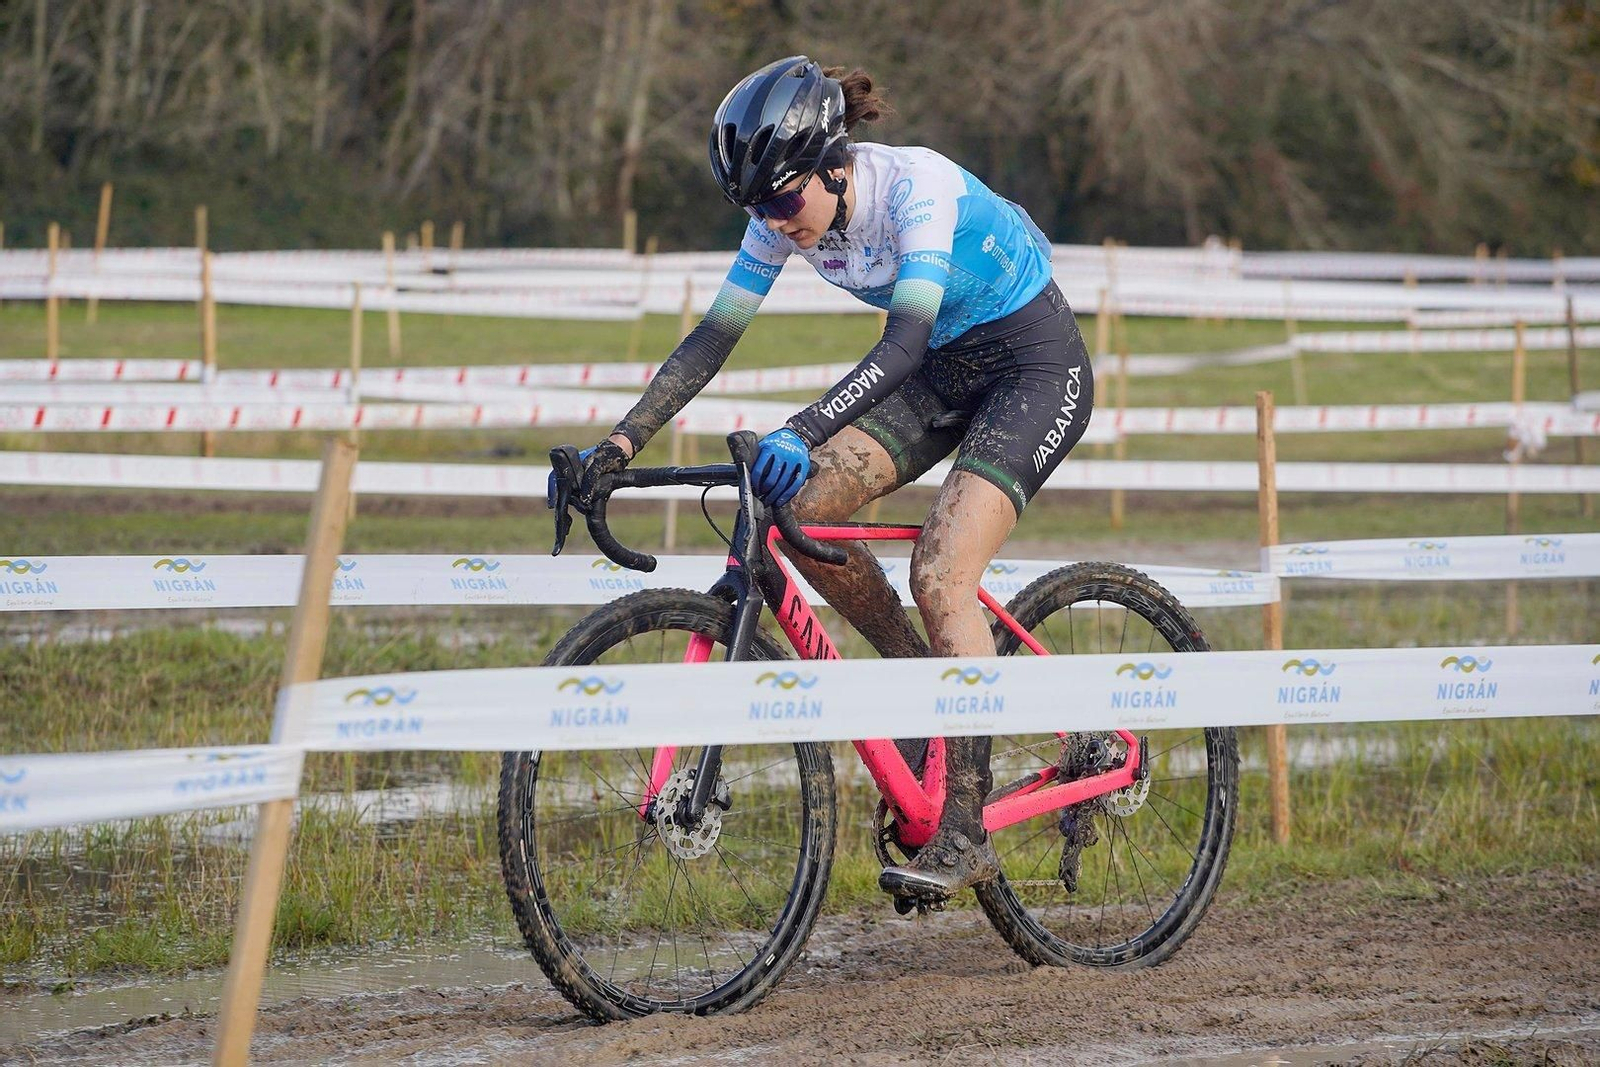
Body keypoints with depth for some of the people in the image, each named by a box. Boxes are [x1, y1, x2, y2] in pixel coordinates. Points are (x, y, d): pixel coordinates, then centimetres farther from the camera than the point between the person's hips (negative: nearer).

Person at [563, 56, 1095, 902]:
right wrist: (619, 446, -17)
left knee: (939, 573, -23)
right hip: (945, 370, 7)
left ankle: (965, 832, -18)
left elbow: (904, 341, -41)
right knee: (807, 509, -15)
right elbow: (712, 338, -7)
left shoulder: (916, 185, -30)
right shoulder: (784, 213, -9)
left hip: (1036, 364, -7)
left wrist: (802, 433, -54)